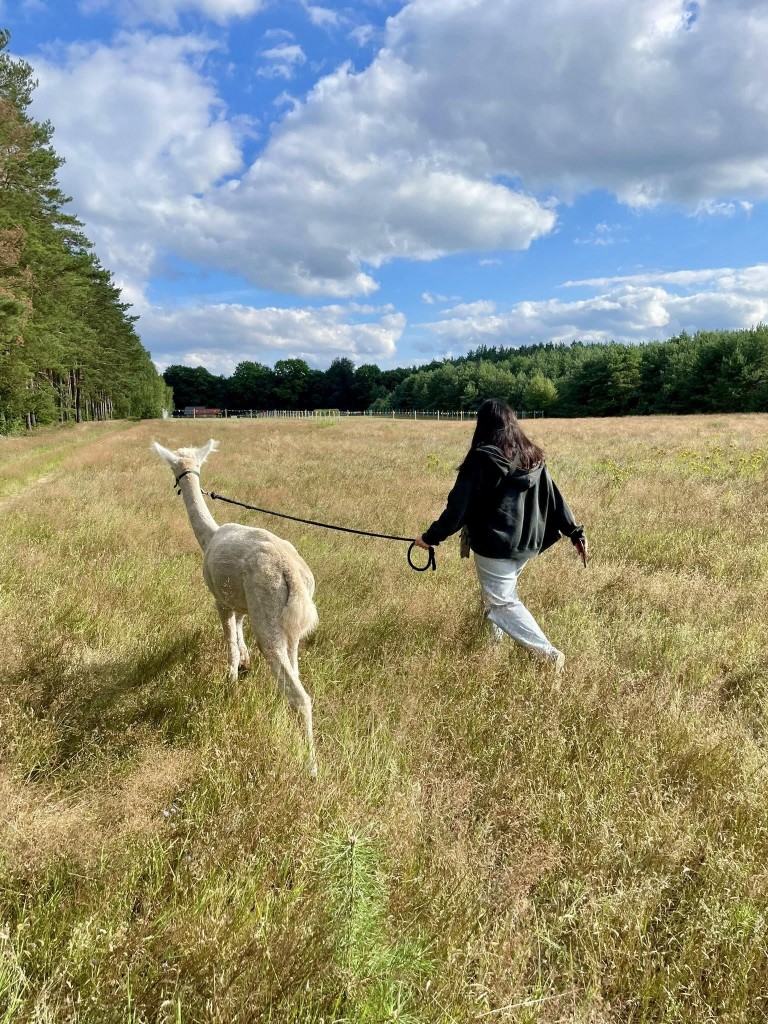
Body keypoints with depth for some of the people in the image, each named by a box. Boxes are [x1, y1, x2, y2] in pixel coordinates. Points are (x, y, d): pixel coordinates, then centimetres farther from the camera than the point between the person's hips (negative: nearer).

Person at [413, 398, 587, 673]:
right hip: (526, 543, 7)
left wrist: (431, 537, -4)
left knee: (502, 603, 3)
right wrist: (575, 533, 13)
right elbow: (553, 497, 7)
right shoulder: (533, 456, 4)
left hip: (495, 545, -7)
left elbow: (459, 506, -13)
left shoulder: (481, 459, -14)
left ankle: (549, 653, -5)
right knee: (500, 593, 24)